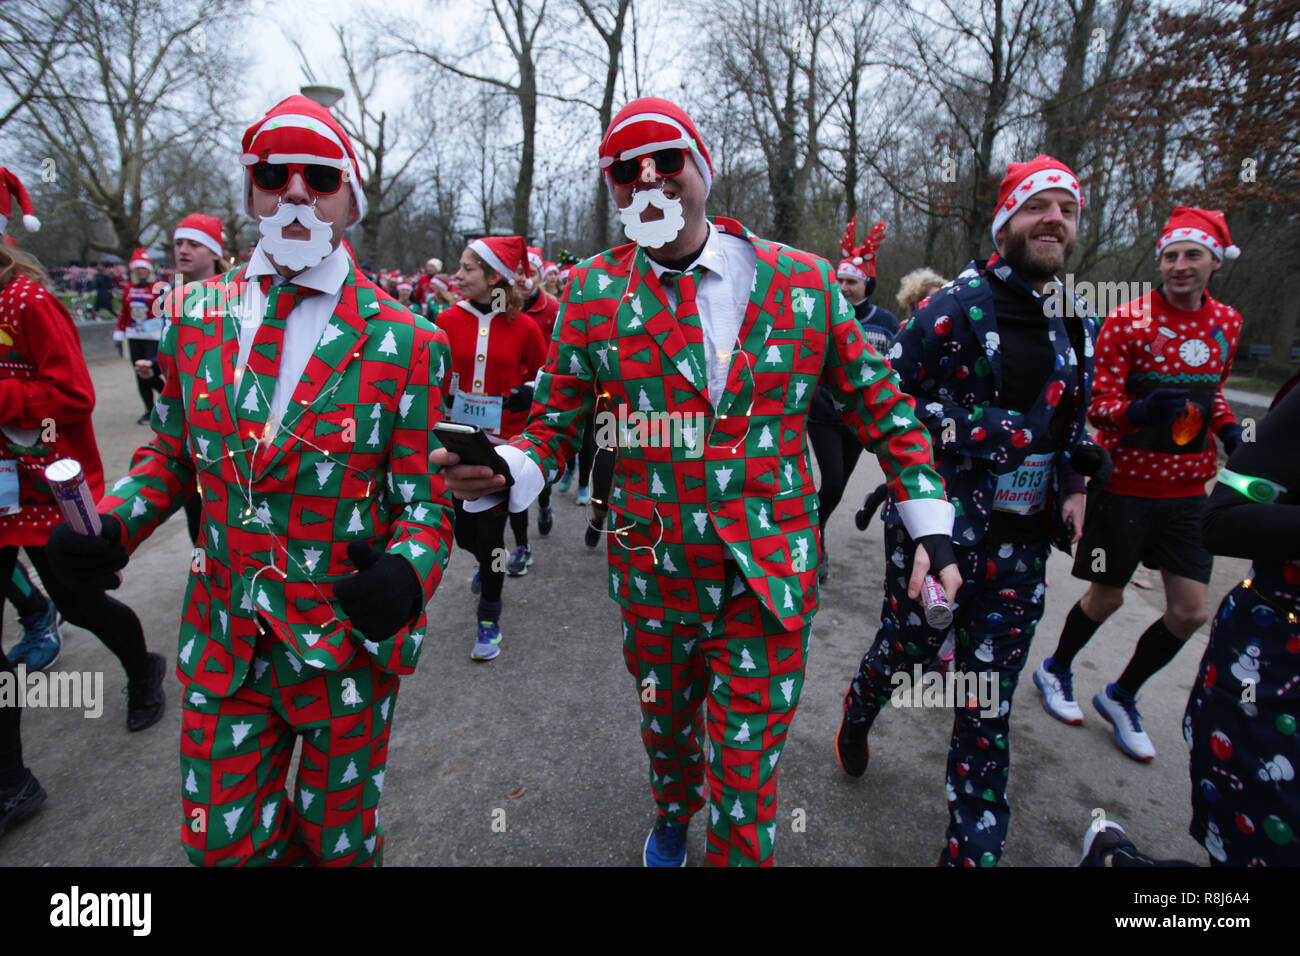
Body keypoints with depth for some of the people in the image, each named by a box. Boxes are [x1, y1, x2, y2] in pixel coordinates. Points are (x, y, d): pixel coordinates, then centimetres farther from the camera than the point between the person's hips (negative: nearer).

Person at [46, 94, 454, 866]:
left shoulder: (405, 344, -13)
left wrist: (406, 572, -31)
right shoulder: (198, 320, 1)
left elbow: (425, 499, -12)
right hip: (224, 645, 4)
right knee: (220, 841, 19)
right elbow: (173, 453, 12)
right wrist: (115, 524, -6)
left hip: (350, 645, -3)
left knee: (340, 838, 20)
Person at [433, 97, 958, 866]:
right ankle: (672, 818, 61)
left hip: (771, 587, -1)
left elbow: (878, 404, 3)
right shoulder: (595, 294, -4)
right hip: (654, 581, 2)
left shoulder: (803, 281, -4)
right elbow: (556, 423, 0)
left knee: (746, 789, 7)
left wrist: (931, 524, 0)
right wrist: (504, 472, -21)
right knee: (666, 731, 27)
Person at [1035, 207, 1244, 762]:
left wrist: (1228, 429, 2)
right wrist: (1142, 410, -34)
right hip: (1126, 484, -5)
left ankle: (1121, 696, 28)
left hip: (1188, 488, 6)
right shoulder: (1128, 321, -11)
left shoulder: (1226, 323, 8)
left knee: (1191, 612, 5)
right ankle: (1056, 670, 35)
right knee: (1106, 597, 7)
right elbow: (1098, 403, -14)